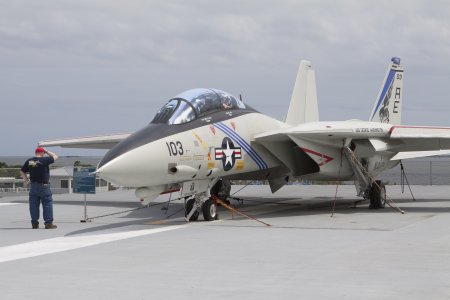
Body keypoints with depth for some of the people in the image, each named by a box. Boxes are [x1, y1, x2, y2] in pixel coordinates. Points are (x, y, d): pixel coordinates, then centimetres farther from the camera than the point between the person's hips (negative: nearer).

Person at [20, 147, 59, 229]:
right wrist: (47, 151, 10)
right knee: (47, 204, 2)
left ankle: (34, 223, 12)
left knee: (34, 205, 9)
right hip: (43, 186, -5)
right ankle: (48, 223, 1)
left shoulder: (29, 161, 5)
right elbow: (55, 157, 1)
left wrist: (26, 180, 14)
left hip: (33, 186, 5)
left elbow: (22, 171, 12)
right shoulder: (44, 160, -11)